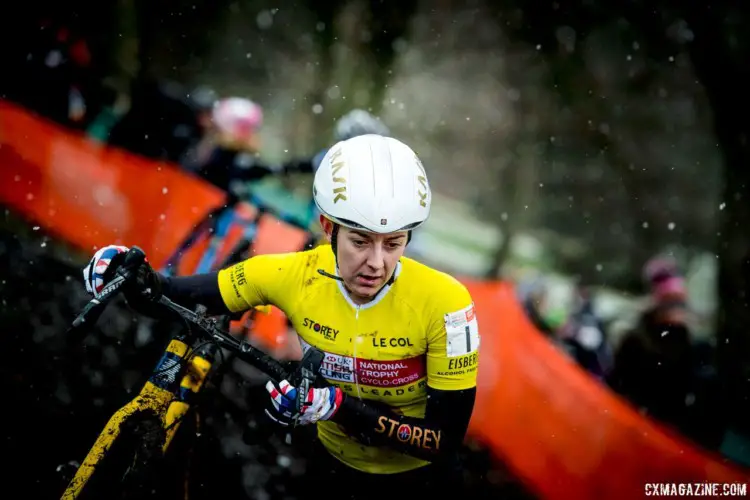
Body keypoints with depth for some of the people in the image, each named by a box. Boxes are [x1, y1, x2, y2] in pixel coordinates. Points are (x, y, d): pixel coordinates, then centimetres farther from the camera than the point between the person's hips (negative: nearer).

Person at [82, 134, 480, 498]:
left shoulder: (441, 302, -27)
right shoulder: (296, 276, -20)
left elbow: (447, 439, -25)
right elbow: (180, 300, -9)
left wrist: (339, 407, -35)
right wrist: (136, 280, -31)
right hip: (335, 466, 2)